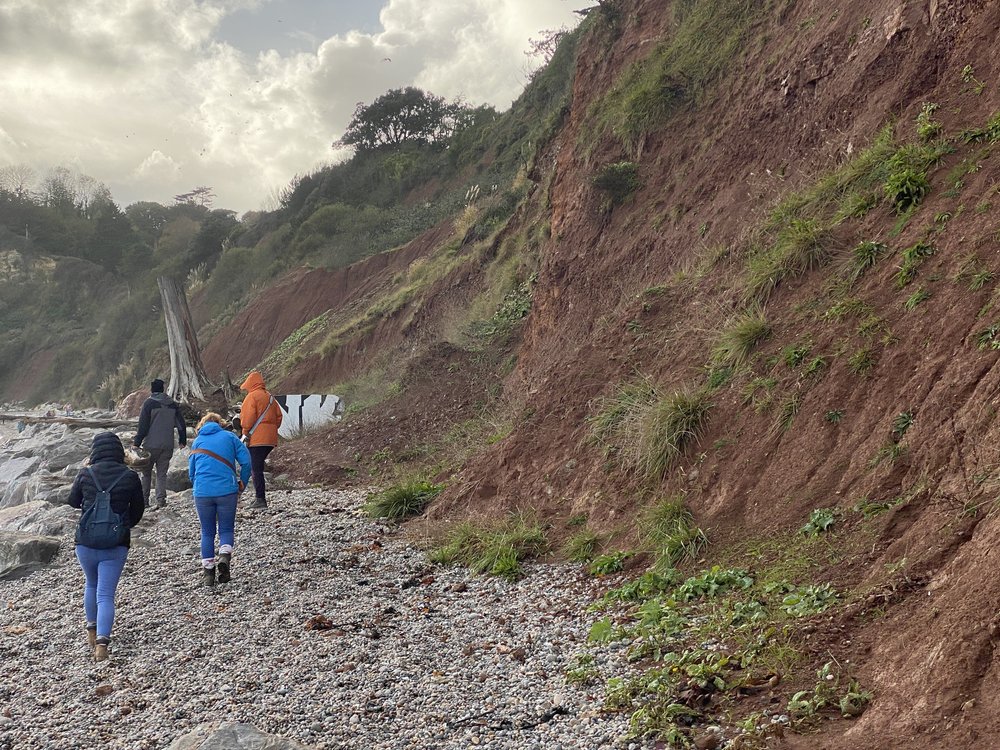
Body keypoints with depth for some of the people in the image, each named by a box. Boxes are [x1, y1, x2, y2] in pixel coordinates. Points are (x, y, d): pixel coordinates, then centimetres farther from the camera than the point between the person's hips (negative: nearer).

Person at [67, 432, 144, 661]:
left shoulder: (85, 474, -6)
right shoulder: (130, 477, -7)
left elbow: (73, 501, 11)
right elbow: (137, 511, 4)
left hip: (85, 542, 2)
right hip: (116, 545, -2)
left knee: (91, 585, 26)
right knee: (106, 594, 0)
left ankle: (92, 630, 37)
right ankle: (102, 640, -15)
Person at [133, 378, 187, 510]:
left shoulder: (149, 403, -7)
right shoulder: (172, 404, 7)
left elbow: (143, 426, -11)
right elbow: (181, 424, 9)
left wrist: (137, 443, -6)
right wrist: (183, 440, 18)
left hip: (151, 445, -4)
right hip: (167, 446, 4)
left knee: (146, 473, 10)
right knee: (162, 473, 7)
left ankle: (144, 500, 11)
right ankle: (161, 500, -1)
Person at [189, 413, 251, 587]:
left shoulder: (197, 441, 14)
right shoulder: (229, 436, 8)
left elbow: (191, 471, 16)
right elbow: (246, 461, -1)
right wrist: (242, 485, 10)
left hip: (202, 493, 2)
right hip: (227, 491, -2)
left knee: (207, 532, 14)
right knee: (226, 529, 10)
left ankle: (208, 571, 11)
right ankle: (224, 557, -16)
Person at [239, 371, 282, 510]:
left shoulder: (252, 396, -7)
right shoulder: (270, 397, 18)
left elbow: (248, 417, -14)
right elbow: (278, 416, 16)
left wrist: (245, 433, -7)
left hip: (256, 439, -8)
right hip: (270, 439, 8)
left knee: (256, 469, -6)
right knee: (258, 466, 18)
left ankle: (260, 499, -10)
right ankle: (260, 496, 17)